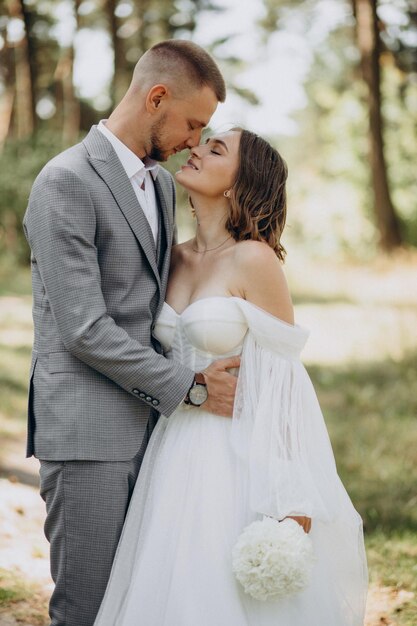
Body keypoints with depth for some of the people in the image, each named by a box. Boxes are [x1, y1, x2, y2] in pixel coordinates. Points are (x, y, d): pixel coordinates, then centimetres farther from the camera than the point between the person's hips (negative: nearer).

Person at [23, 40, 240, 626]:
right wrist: (188, 386, -13)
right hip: (88, 432, -8)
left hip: (147, 425, 8)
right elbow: (84, 330, -18)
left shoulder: (162, 184, 14)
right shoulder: (67, 182, -13)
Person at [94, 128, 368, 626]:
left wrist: (291, 495, -15)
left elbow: (282, 376, -12)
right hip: (182, 450, 6)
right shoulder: (177, 259, 7)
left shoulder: (254, 258, -12)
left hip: (245, 451, -6)